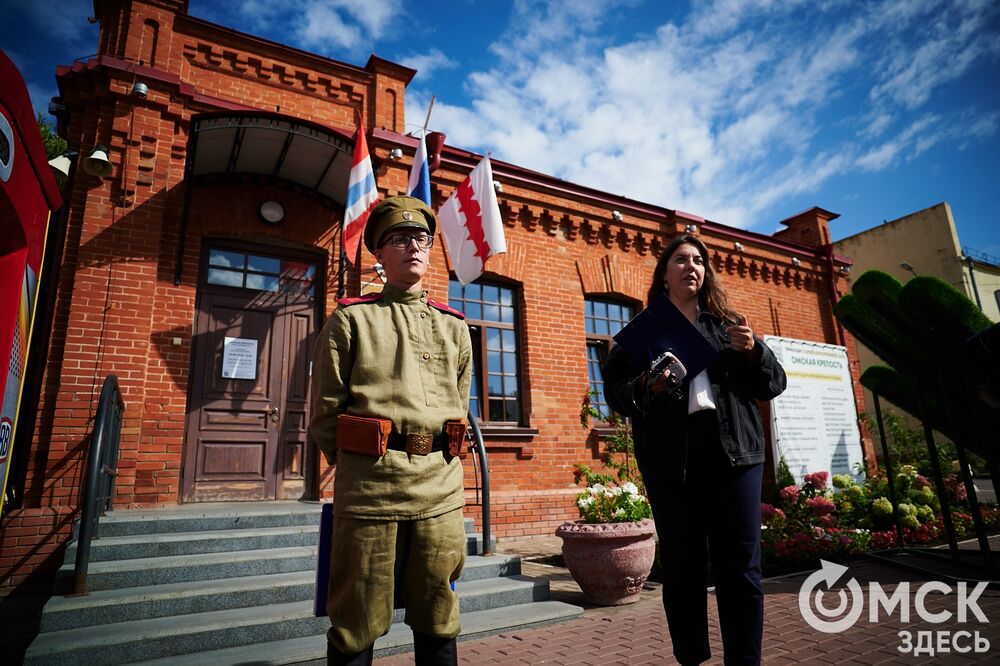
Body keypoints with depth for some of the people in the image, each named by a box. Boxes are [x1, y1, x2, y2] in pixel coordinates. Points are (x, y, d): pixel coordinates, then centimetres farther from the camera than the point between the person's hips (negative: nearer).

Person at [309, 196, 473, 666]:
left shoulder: (454, 326, 13)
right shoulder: (351, 318, 4)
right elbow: (325, 409, 5)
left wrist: (440, 462, 13)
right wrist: (354, 464, 7)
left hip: (442, 486, 3)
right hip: (370, 481, -3)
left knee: (438, 618, 13)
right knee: (357, 623, 8)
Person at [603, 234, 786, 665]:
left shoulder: (728, 325, 17)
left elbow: (772, 385, 15)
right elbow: (615, 392, 3)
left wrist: (753, 351, -4)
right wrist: (648, 386, -17)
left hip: (733, 455, 2)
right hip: (671, 461, -1)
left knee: (740, 570, 2)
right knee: (681, 571, 4)